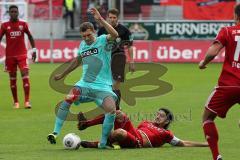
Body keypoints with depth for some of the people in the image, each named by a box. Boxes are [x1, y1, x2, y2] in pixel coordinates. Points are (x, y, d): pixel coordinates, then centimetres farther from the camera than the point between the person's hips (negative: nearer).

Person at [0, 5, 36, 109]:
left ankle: (27, 101, -13)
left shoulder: (23, 24, 3)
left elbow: (30, 36, 13)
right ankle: (16, 102, 16)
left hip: (22, 55, -1)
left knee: (25, 76, -12)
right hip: (10, 56, 1)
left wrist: (34, 50, 8)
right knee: (12, 79, 6)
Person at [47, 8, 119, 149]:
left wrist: (100, 19, -35)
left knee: (111, 109, -26)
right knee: (68, 99, -22)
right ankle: (55, 133, -15)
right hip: (85, 83, 4)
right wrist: (62, 75, 41)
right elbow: (77, 61, 31)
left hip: (103, 86, -4)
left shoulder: (102, 41, -6)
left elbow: (114, 35, -30)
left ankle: (103, 143, -11)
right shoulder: (82, 45, 11)